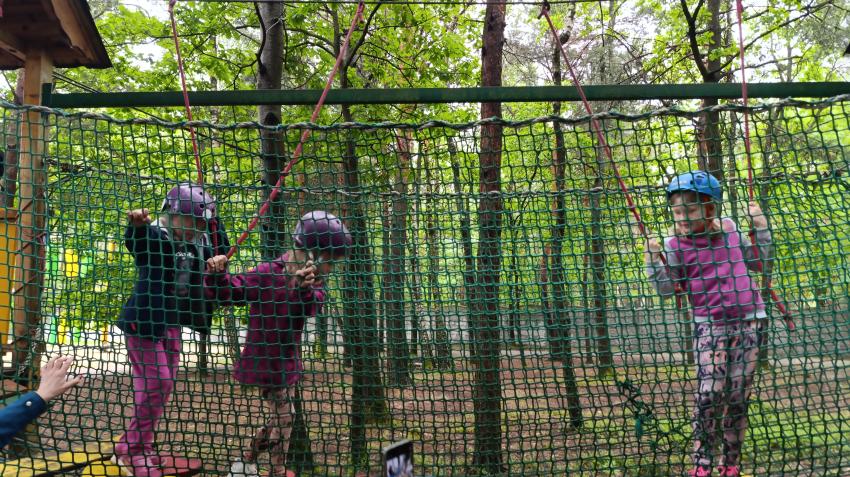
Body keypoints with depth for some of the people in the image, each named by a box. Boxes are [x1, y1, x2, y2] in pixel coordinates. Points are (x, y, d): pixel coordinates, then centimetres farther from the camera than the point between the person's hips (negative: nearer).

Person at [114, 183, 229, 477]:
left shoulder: (197, 248, 6)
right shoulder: (155, 237, -15)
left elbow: (221, 253, 16)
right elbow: (135, 239, -34)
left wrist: (211, 220, 3)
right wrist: (137, 223, -60)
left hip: (171, 324, 8)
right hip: (143, 322, -8)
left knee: (163, 384, 12)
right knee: (157, 382, -9)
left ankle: (140, 447, 26)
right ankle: (131, 450, 5)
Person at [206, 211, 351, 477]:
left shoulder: (313, 281, -1)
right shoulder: (267, 274, -22)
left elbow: (310, 308, -20)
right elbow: (224, 293, -20)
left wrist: (304, 289, -41)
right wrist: (216, 274, -41)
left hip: (287, 359, 8)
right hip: (264, 360, -8)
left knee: (280, 418, 19)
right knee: (284, 416, -4)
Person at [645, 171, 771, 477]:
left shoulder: (730, 230, 5)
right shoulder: (675, 245, -4)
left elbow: (758, 261, 19)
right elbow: (667, 288, -6)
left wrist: (761, 227, 8)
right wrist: (654, 258, -18)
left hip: (748, 321, 3)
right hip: (709, 325, -3)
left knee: (739, 396, 6)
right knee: (709, 393, -11)